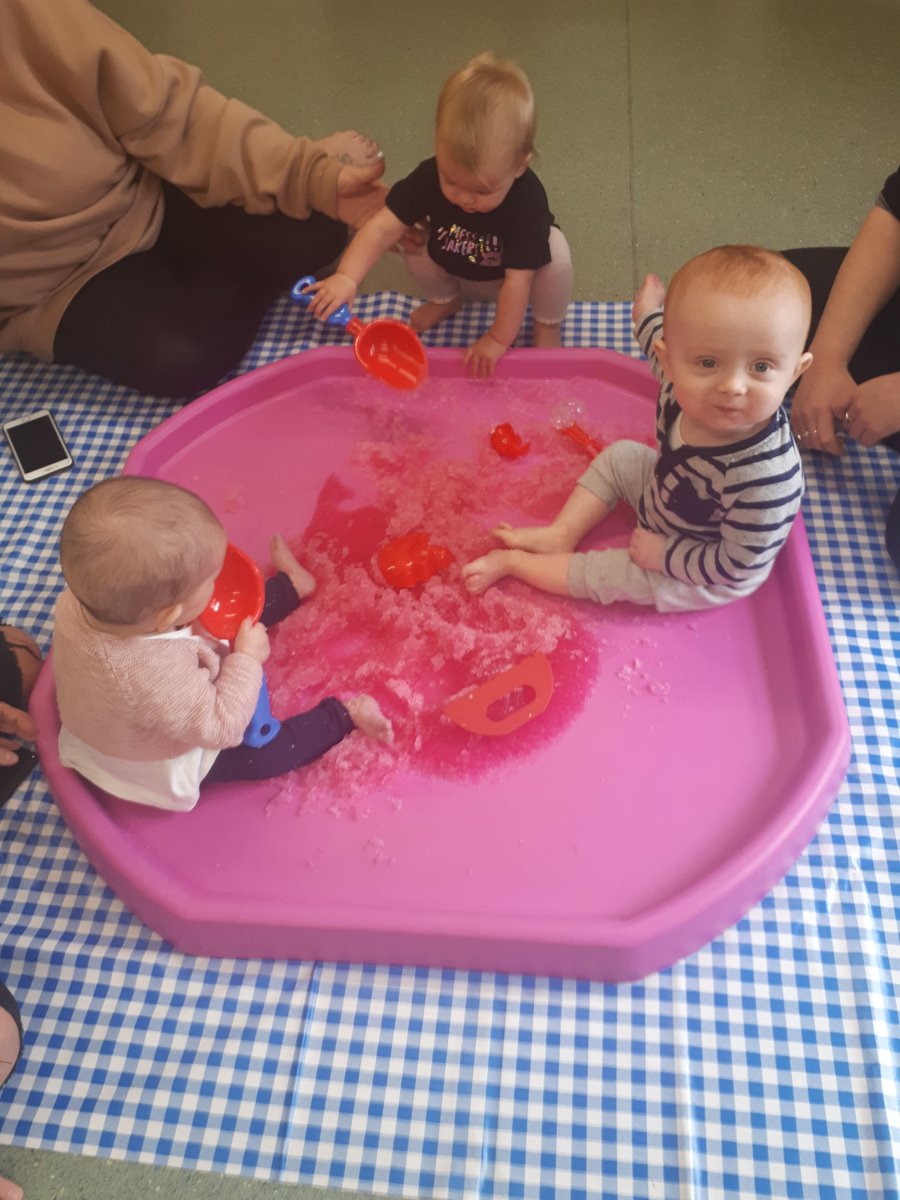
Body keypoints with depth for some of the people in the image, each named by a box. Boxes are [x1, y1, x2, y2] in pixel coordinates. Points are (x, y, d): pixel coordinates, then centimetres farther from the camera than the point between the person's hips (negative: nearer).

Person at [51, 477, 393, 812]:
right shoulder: (156, 675, -51)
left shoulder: (77, 600, -29)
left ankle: (290, 586, 33)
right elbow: (221, 727, -36)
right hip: (162, 766, -7)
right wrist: (247, 660, -27)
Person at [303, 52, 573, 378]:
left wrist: (499, 340, -33)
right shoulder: (430, 176, -31)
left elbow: (518, 279, -36)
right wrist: (347, 277, -48)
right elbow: (383, 227, -34)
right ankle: (446, 299, 12)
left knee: (555, 251, -31)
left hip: (507, 277, -3)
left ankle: (548, 325, -3)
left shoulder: (526, 201, -39)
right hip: (455, 269, 4)